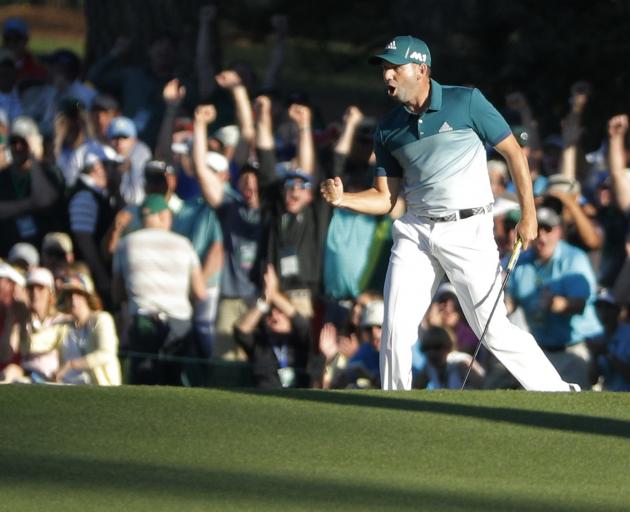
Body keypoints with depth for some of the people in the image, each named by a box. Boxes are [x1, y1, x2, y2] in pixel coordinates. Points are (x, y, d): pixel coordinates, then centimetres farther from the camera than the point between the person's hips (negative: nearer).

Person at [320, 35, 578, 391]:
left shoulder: (466, 102, -5)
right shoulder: (389, 129, 9)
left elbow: (514, 152, 0)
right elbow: (384, 198, 12)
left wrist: (529, 216, -4)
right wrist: (341, 199, -7)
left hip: (468, 230, -5)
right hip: (415, 234, 5)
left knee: (494, 329, -8)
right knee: (396, 328, -5)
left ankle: (558, 394, 6)